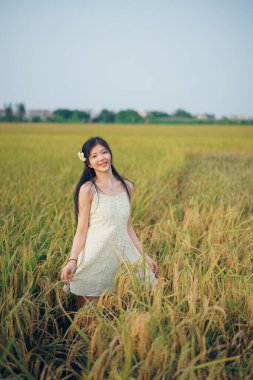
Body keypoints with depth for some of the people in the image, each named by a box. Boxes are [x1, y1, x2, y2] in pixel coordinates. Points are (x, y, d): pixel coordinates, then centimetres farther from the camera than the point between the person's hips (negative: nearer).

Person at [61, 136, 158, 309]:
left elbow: (128, 227, 13)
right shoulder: (88, 190, -7)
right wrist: (72, 260, -18)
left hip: (122, 254, 4)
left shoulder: (127, 187, 6)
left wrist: (145, 256, 13)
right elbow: (81, 230, -7)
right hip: (95, 256, -4)